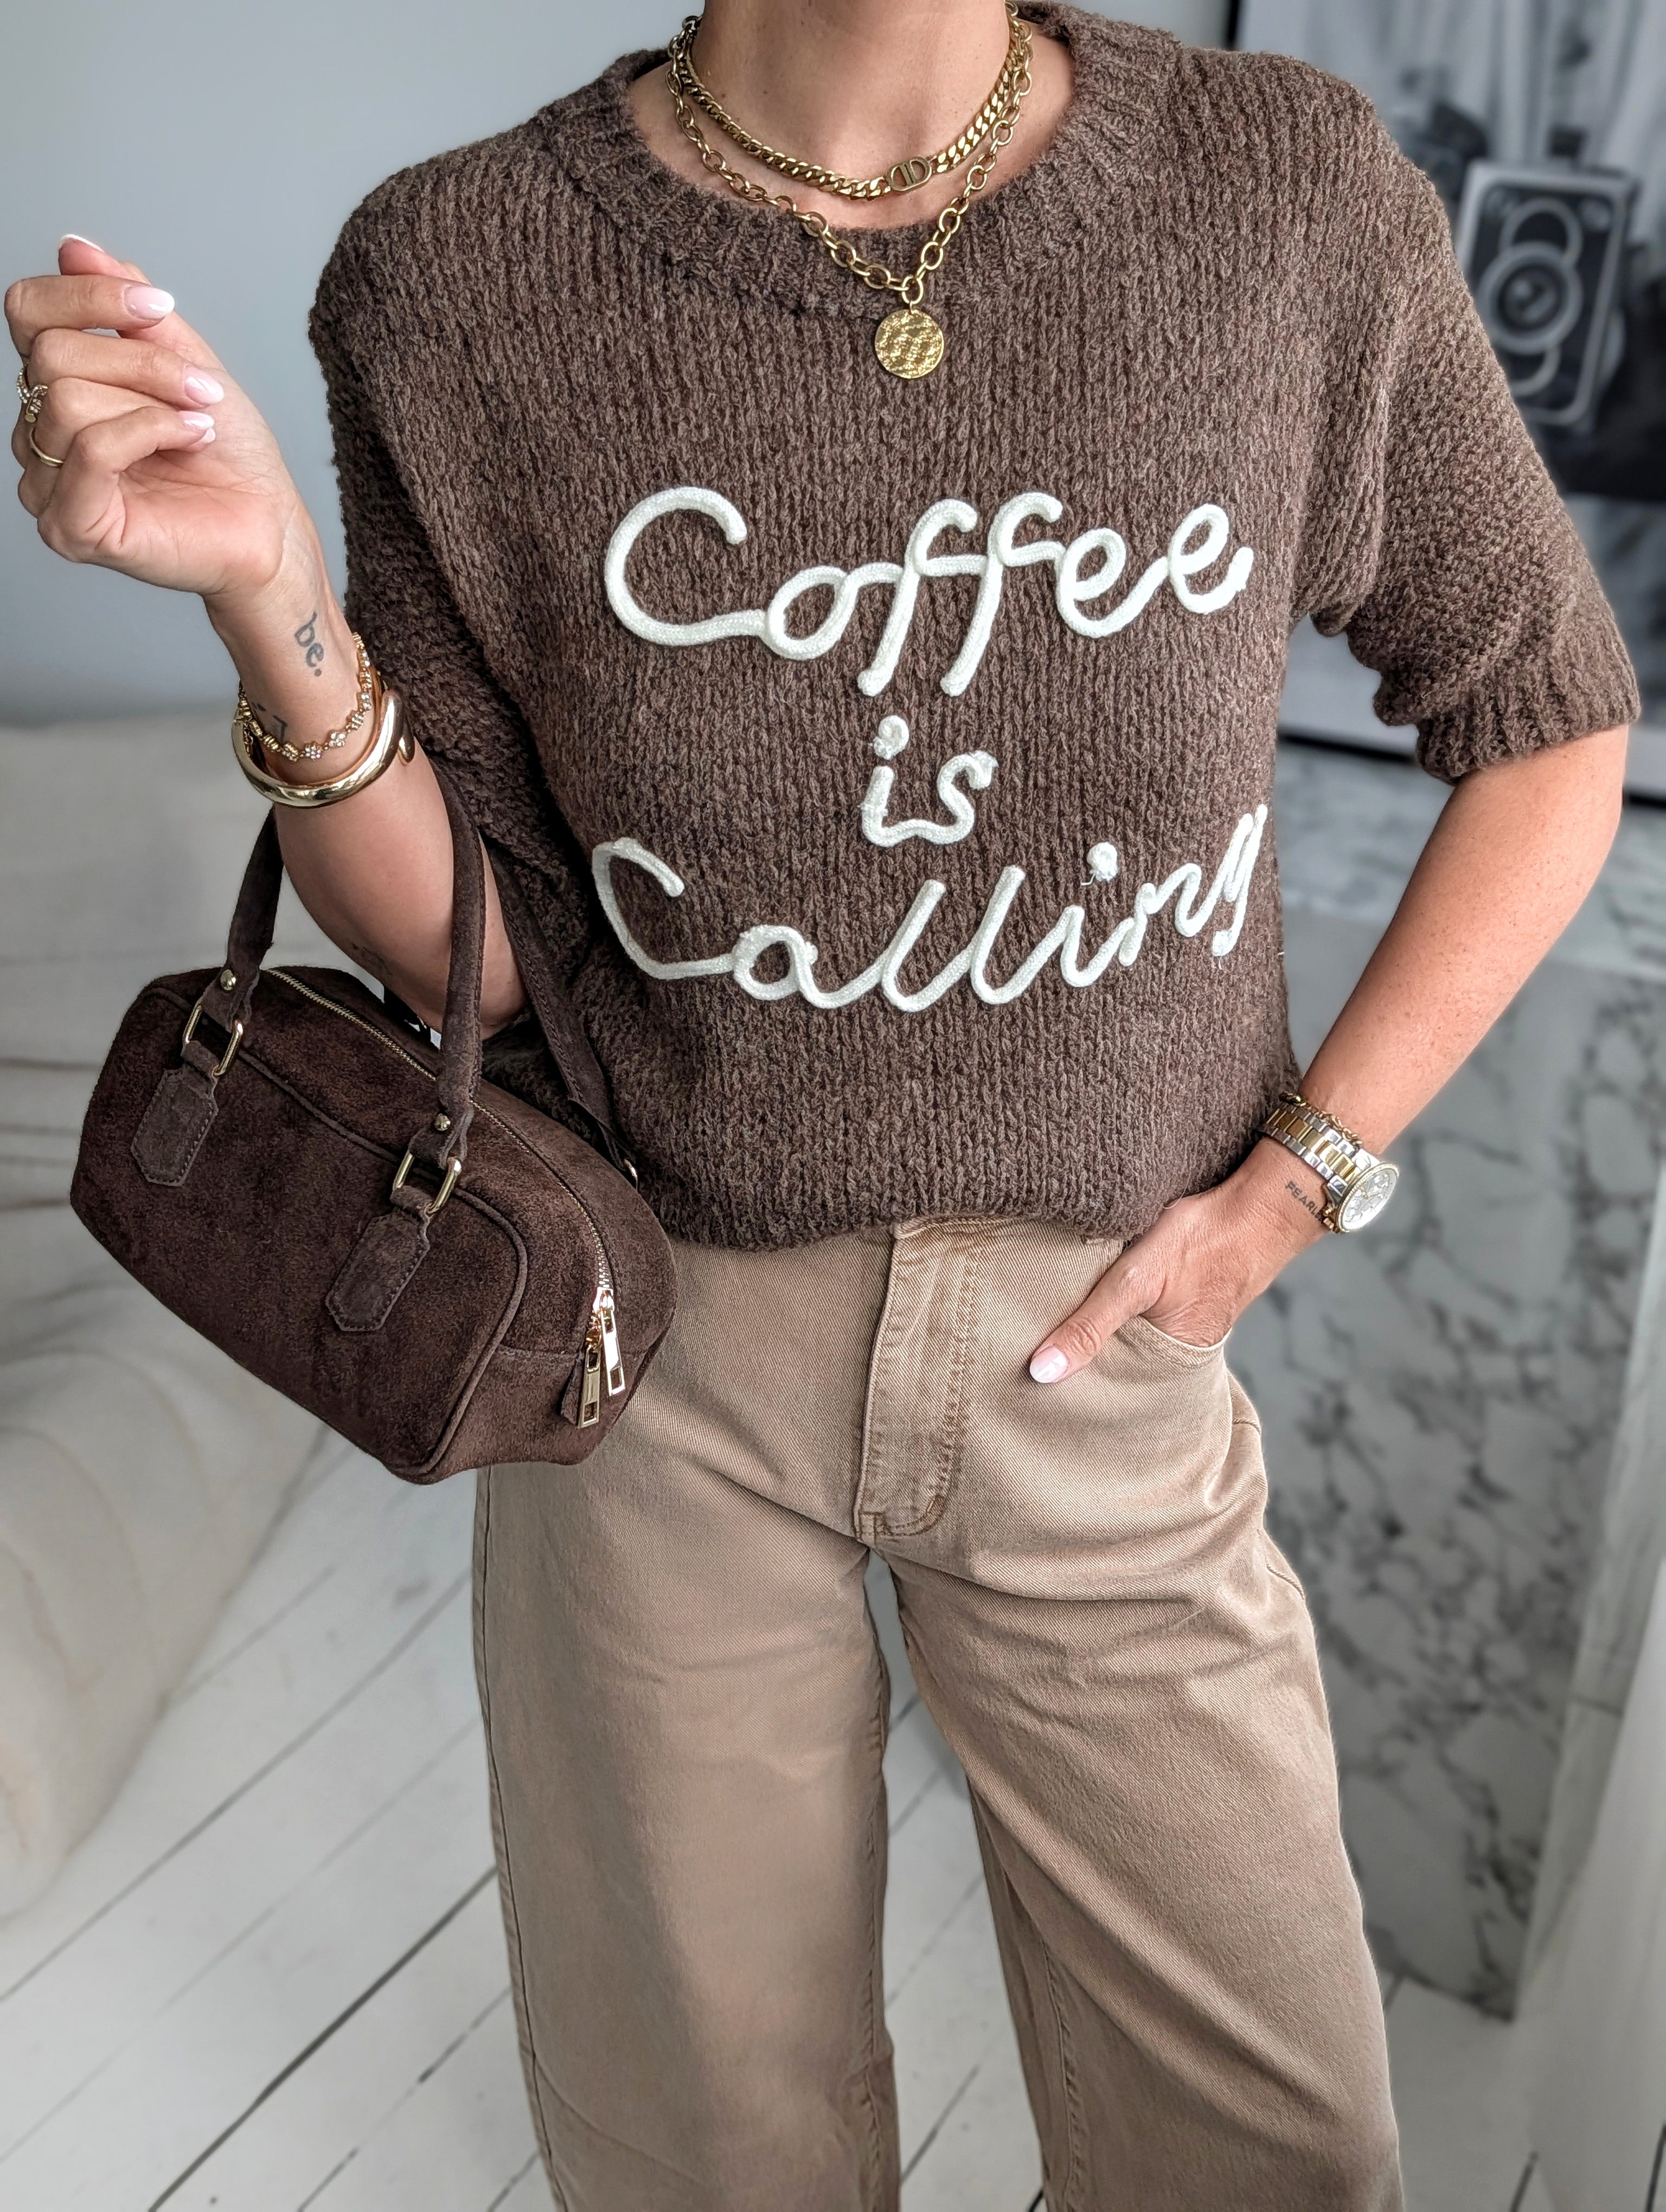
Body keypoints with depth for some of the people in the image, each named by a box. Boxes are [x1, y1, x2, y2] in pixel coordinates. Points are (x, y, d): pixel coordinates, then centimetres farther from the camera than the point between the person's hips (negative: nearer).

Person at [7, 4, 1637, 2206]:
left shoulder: (1295, 201, -9)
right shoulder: (469, 278, -10)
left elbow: (1549, 722, 3)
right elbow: (472, 940, -5)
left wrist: (1300, 1175, -4)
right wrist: (271, 598, -23)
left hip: (1093, 1347, 1)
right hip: (654, 1334, 0)